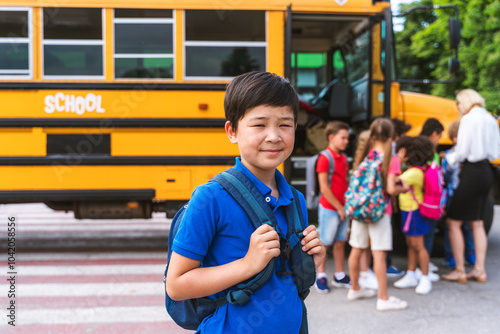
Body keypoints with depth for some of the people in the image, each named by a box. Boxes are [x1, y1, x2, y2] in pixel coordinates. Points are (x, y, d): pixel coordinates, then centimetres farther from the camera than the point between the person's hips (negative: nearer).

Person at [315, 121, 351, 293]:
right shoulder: (325, 158, -14)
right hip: (329, 208, -7)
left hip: (343, 208, 7)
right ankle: (321, 276, 16)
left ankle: (339, 276, 23)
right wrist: (339, 207, -13)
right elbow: (324, 188, -16)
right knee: (324, 242, 4)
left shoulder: (343, 158, 10)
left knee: (340, 242, 13)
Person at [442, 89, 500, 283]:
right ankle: (479, 270, 18)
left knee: (454, 222, 0)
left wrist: (449, 158, 3)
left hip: (472, 172, -8)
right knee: (477, 223, 15)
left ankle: (459, 271, 3)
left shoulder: (468, 119, -12)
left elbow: (462, 152, -15)